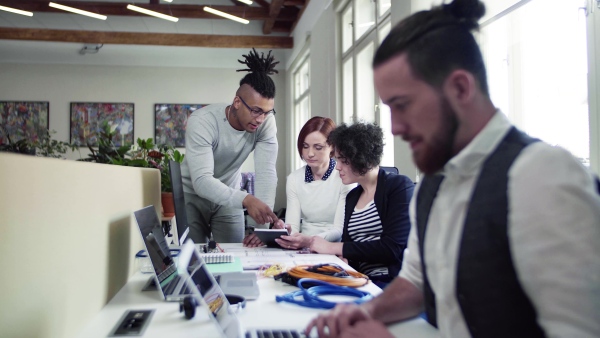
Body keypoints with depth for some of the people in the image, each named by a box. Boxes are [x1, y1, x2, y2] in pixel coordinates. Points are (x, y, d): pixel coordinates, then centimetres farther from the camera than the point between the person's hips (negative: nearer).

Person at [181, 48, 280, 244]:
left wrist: (263, 226, -36)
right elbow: (202, 181, -38)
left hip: (229, 196, 3)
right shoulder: (202, 121, -30)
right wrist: (246, 200, -54)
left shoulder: (266, 122, -20)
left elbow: (266, 173, -24)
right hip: (193, 195, -3)